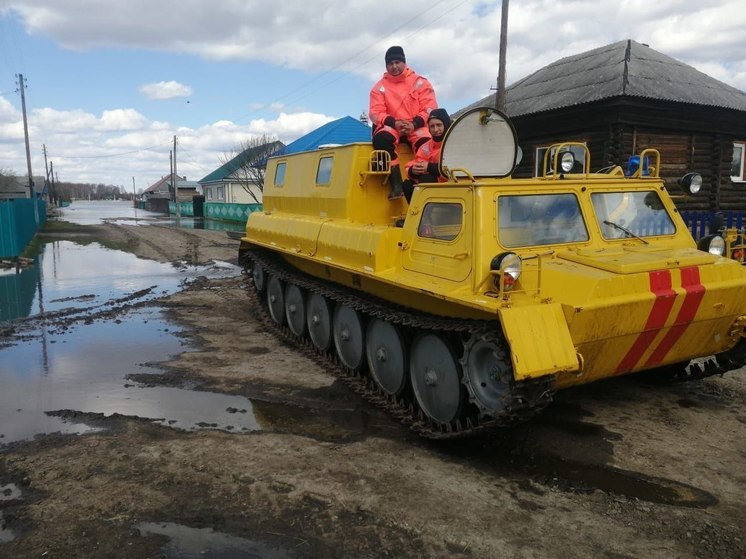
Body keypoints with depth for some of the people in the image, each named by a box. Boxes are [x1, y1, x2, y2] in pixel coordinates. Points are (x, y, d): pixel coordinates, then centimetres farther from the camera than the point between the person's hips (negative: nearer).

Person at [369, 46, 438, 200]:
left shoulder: (420, 82, 6)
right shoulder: (380, 86, 8)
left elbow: (430, 109, -2)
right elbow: (375, 113, -1)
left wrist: (414, 124, -19)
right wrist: (394, 123, -19)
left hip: (417, 127, -1)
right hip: (391, 126, 1)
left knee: (427, 142, -33)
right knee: (381, 138, -33)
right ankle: (396, 184, -33)